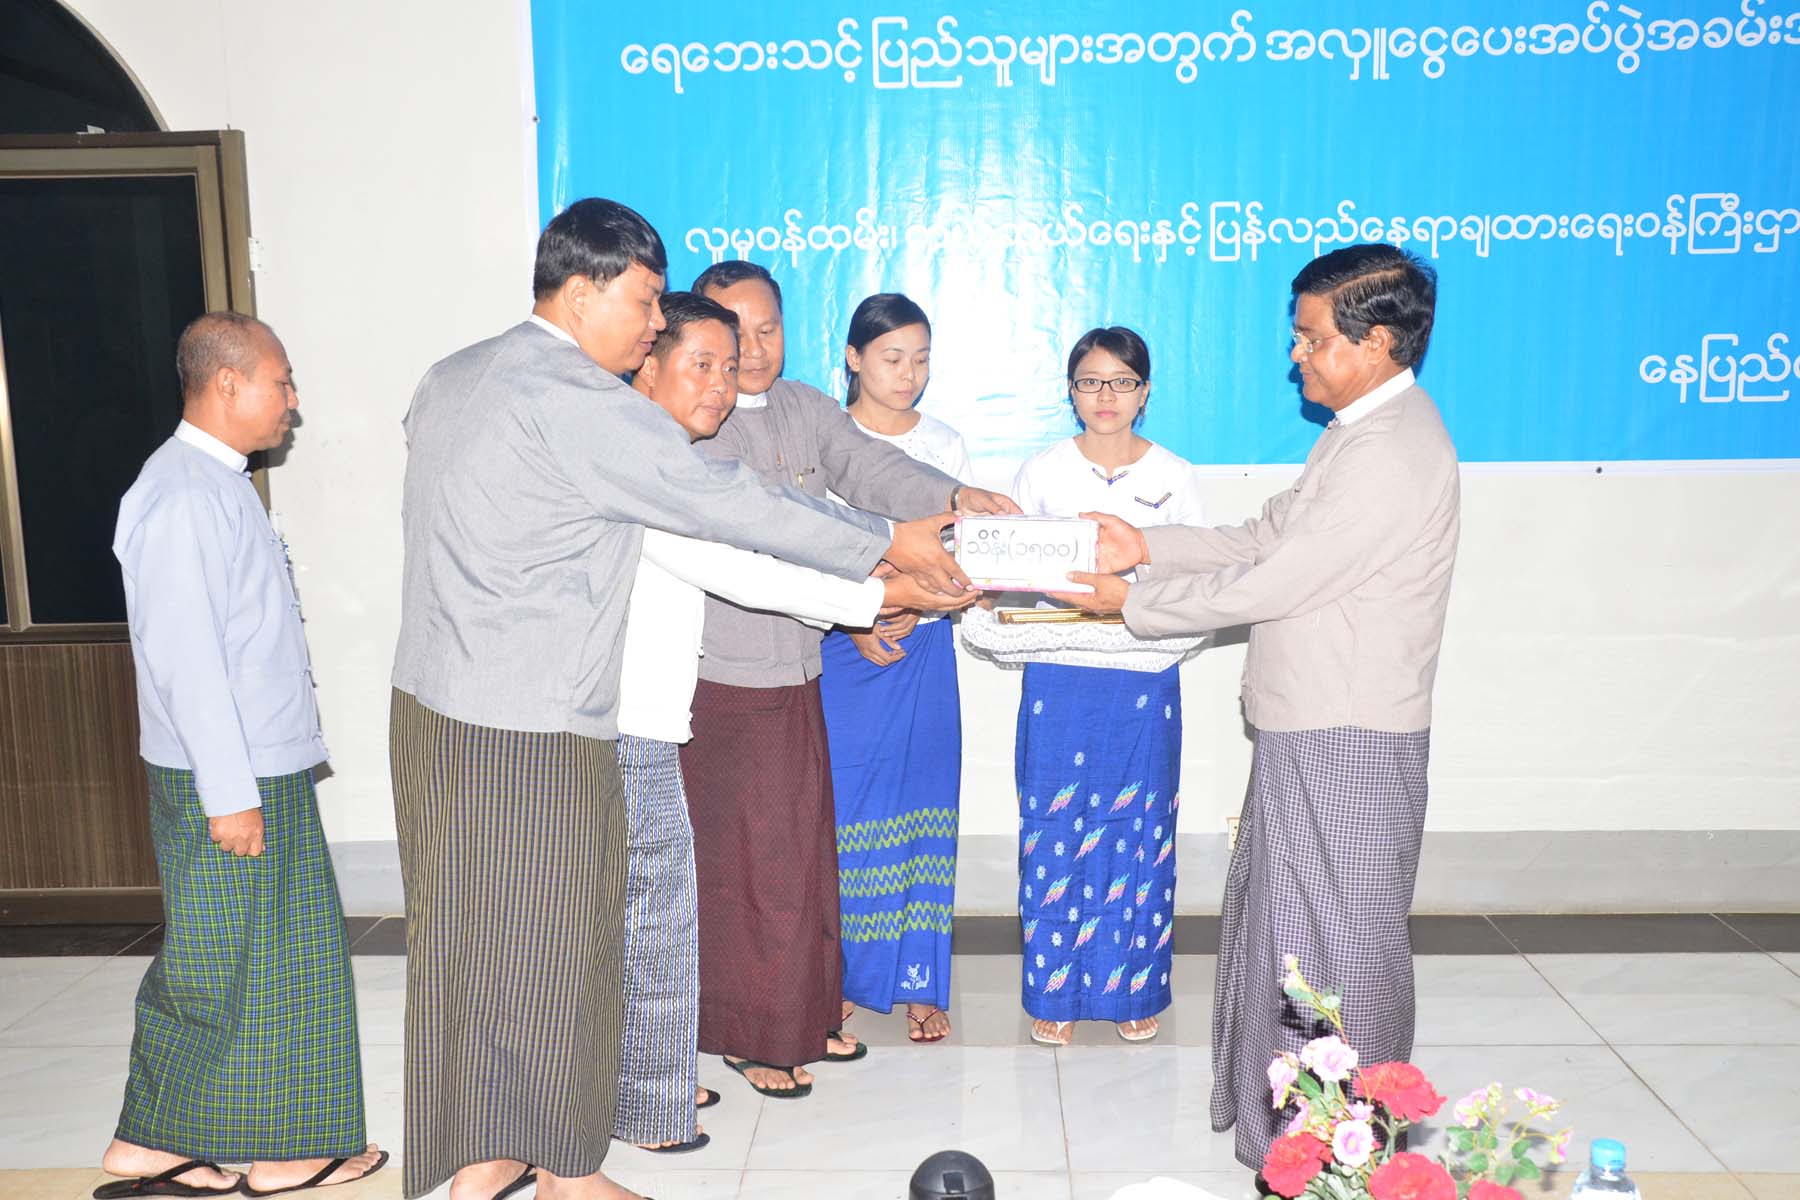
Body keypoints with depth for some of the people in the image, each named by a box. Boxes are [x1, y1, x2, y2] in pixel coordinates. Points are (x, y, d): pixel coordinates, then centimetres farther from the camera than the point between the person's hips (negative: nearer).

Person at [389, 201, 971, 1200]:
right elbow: (732, 504, -17)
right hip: (531, 732, -9)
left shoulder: (451, 379, 10)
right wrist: (888, 544, -7)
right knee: (553, 948, 6)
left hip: (431, 704, 9)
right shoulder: (583, 406, -18)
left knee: (465, 931, 16)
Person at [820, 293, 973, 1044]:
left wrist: (914, 613, -10)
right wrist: (856, 624, -15)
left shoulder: (946, 446, 9)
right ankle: (837, 974, 15)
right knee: (842, 801, -1)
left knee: (922, 800, 3)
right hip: (841, 644, -2)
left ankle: (920, 980, 13)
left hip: (924, 645, 2)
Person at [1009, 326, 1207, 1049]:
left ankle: (1135, 989, 22)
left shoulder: (1173, 476, 5)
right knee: (1056, 825, 2)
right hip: (1059, 674, 0)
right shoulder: (1042, 471, 5)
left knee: (1139, 826, 5)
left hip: (1145, 678, 0)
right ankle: (1055, 989, 17)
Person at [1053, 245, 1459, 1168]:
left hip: (1348, 742, -10)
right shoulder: (1365, 429, 13)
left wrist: (1130, 600, -12)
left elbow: (1267, 585, -22)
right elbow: (1261, 539, 13)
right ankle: (1281, 1130, 36)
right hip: (1309, 728, 10)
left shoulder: (1391, 452, -21)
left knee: (1340, 939, 3)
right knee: (1279, 920, 19)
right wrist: (1149, 547, 3)